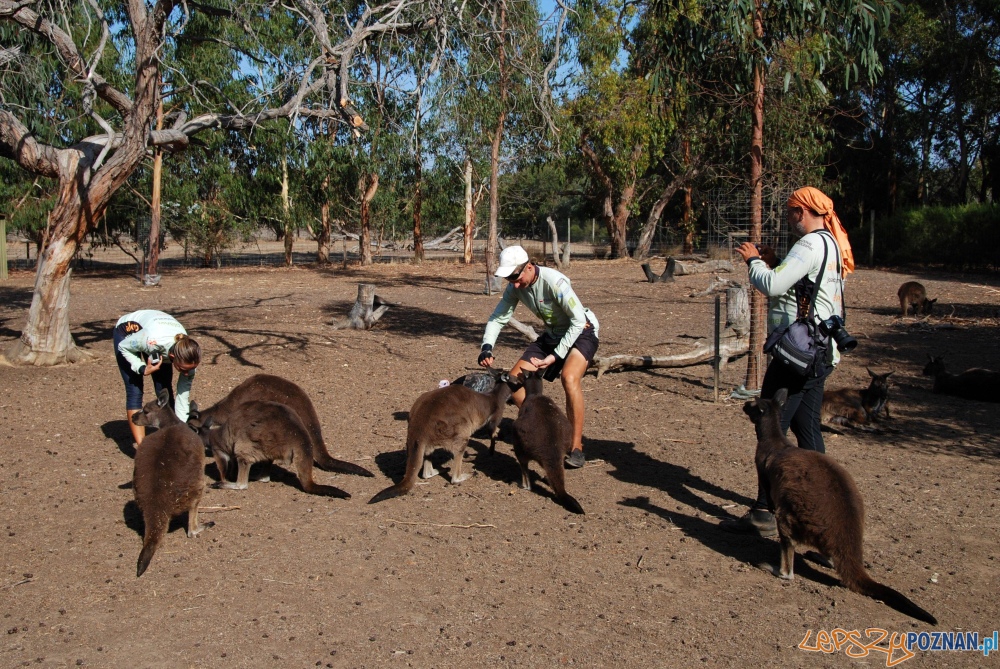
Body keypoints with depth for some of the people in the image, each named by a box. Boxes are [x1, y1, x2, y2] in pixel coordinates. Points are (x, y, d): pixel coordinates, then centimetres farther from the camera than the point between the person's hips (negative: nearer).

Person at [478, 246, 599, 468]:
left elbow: (578, 321, -25)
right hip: (552, 335, 7)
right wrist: (486, 348, -23)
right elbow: (498, 318, -5)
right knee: (515, 379, -4)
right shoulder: (515, 287, -9)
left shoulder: (554, 281, -30)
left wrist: (555, 355, -26)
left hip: (581, 332, -7)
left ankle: (577, 447, -22)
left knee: (569, 377, -34)